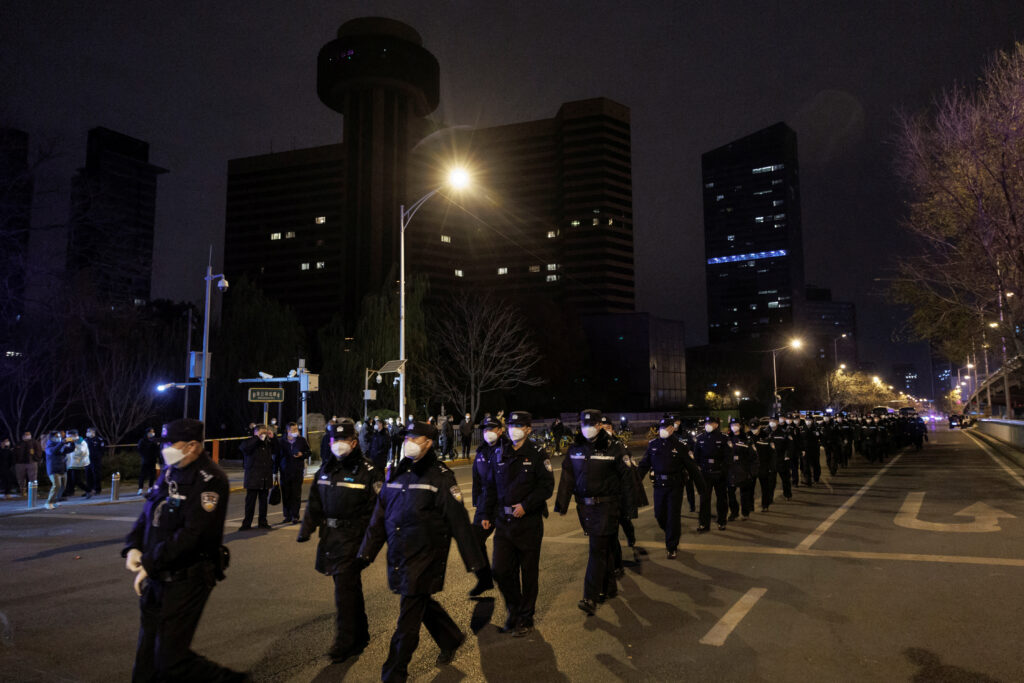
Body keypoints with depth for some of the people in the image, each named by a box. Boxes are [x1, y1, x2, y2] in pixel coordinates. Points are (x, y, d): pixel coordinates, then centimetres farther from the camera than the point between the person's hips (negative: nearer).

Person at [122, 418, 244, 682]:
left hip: (185, 581, -8)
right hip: (158, 578, 9)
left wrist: (150, 564, -20)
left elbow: (192, 534, -24)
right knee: (147, 657, 20)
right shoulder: (170, 472, 8)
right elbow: (147, 515, 14)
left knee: (170, 659, -3)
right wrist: (132, 548, -2)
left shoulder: (209, 481, -19)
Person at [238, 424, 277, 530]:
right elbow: (244, 447, -23)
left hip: (266, 478, 4)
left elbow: (276, 451, 9)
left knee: (264, 500, 10)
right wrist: (257, 437, -21)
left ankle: (263, 522, 20)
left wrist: (272, 438, 0)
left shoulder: (268, 442, 10)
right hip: (253, 478, -4)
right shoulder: (250, 442, -3)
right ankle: (247, 523, 7)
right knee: (250, 501, -1)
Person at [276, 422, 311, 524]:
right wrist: (275, 470, 4)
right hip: (285, 472, 1)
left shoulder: (301, 440, 4)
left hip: (298, 472, -1)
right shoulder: (281, 441, 3)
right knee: (286, 494, 5)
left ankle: (295, 516, 5)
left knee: (296, 494, -1)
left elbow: (309, 452, 11)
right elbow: (277, 456, 6)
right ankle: (287, 515, 16)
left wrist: (302, 454, -9)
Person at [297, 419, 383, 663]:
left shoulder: (367, 472, -12)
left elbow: (376, 509, -13)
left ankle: (345, 642, 7)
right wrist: (306, 530, 7)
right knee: (350, 585, 17)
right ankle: (360, 634, 32)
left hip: (352, 538, -6)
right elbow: (314, 503, 15)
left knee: (345, 588, -5)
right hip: (329, 536, 7)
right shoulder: (325, 470, 8)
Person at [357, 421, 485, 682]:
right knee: (423, 603, 20)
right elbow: (379, 516, 12)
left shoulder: (440, 477, -11)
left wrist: (474, 560, -10)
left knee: (408, 619, 0)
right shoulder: (397, 473, 8)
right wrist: (366, 553, 10)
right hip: (398, 557, 6)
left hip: (425, 558, -6)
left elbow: (459, 522, -11)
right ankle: (451, 639, 43)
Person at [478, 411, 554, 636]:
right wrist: (486, 515, 10)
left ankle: (526, 618, 24)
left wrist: (525, 505, -18)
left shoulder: (536, 455, -6)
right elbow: (490, 486, 14)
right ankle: (513, 611, 27)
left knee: (529, 572, 7)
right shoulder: (500, 455, 8)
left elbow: (547, 486, -11)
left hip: (529, 522, -4)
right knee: (500, 569, 4)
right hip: (504, 522, 4)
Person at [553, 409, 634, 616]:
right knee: (603, 548, 17)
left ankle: (591, 598, -8)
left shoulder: (613, 447, -7)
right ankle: (609, 588, 32)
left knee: (598, 550, -8)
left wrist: (627, 505, -2)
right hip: (585, 506, 5)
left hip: (606, 506, -5)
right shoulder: (575, 449, 6)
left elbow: (626, 477, -2)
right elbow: (567, 478, 9)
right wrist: (561, 505, 5)